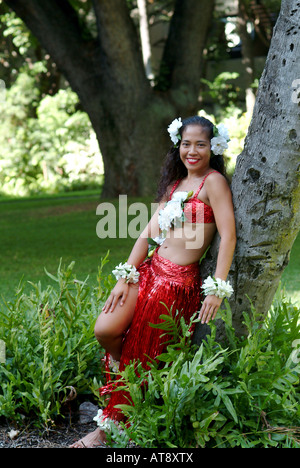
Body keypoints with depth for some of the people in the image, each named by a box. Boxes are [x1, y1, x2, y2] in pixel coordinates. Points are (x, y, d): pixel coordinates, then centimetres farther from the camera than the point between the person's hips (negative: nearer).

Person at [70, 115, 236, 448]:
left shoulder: (214, 181, -8)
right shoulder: (174, 183, 16)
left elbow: (228, 236, -15)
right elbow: (149, 232, 11)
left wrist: (217, 289, -20)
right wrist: (125, 277, 3)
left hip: (179, 282, -6)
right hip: (150, 270, 7)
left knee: (141, 357, 2)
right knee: (104, 330, -8)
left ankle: (109, 427, 15)